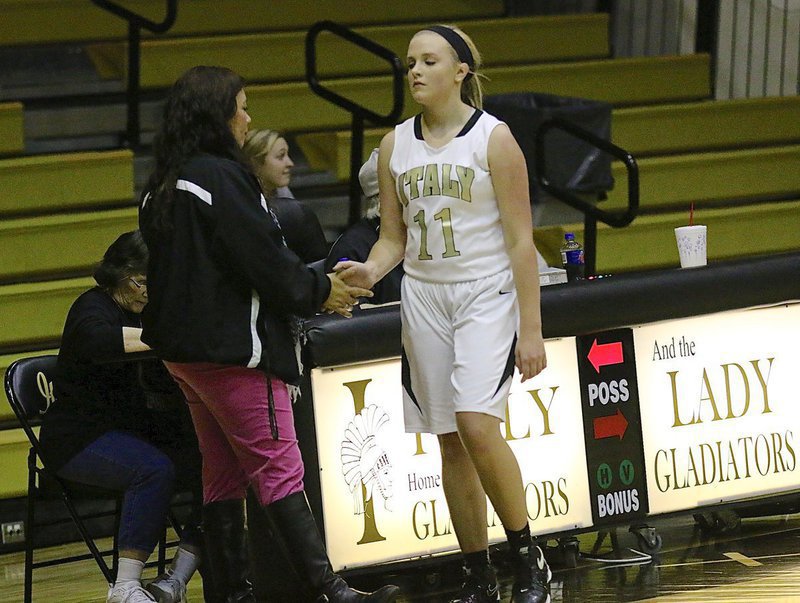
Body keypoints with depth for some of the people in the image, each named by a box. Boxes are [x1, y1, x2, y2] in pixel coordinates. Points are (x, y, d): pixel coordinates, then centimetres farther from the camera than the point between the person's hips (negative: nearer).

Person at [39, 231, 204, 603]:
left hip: (133, 429, 7)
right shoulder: (94, 307, -10)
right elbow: (99, 341, -36)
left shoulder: (144, 311, 15)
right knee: (154, 467, -36)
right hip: (78, 439, -7)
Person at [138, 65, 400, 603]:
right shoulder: (222, 176, -16)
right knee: (280, 471, -10)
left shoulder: (163, 188, 12)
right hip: (233, 350, -9)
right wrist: (320, 291, -2)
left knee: (223, 475, 12)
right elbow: (262, 258, -17)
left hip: (183, 350, 9)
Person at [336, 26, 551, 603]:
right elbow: (394, 237, 13)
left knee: (477, 424, -21)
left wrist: (531, 329, -12)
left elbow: (521, 240, -8)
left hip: (486, 294, -5)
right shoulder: (396, 145, 7)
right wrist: (370, 271, -10)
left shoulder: (494, 138, -7)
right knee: (451, 442, 5)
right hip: (424, 298, 5)